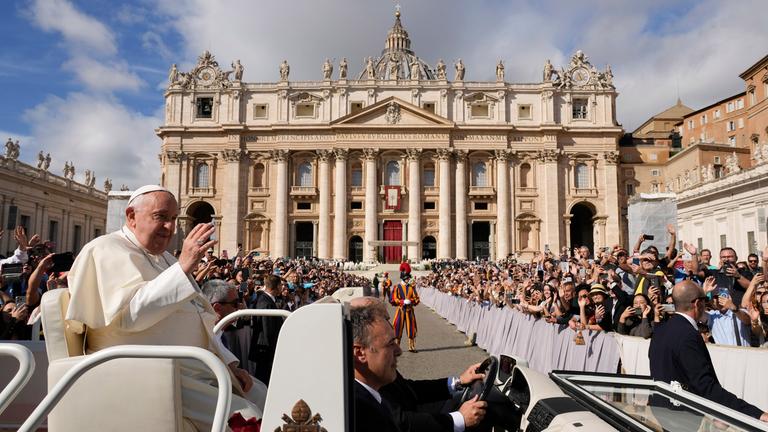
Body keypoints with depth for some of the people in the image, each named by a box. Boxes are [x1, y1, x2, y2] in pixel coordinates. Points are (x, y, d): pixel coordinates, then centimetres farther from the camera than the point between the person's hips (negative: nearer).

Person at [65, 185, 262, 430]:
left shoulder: (163, 258, 23)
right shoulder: (108, 251, -3)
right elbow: (129, 314, -21)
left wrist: (229, 362, 10)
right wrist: (183, 267, -24)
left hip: (197, 370, 9)